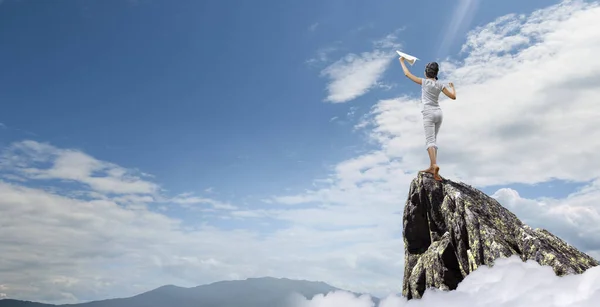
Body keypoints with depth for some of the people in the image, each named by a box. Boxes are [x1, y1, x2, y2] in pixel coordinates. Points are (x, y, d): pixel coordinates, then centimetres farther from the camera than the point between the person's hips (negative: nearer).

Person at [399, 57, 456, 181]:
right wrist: (452, 87, 31)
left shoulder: (424, 82, -1)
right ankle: (432, 166, 6)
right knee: (433, 139, 10)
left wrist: (402, 62, 17)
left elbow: (407, 74, 4)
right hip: (439, 113, 5)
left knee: (430, 140, -13)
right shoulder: (440, 85, 10)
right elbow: (453, 97, 11)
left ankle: (434, 165, -31)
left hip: (429, 113, -5)